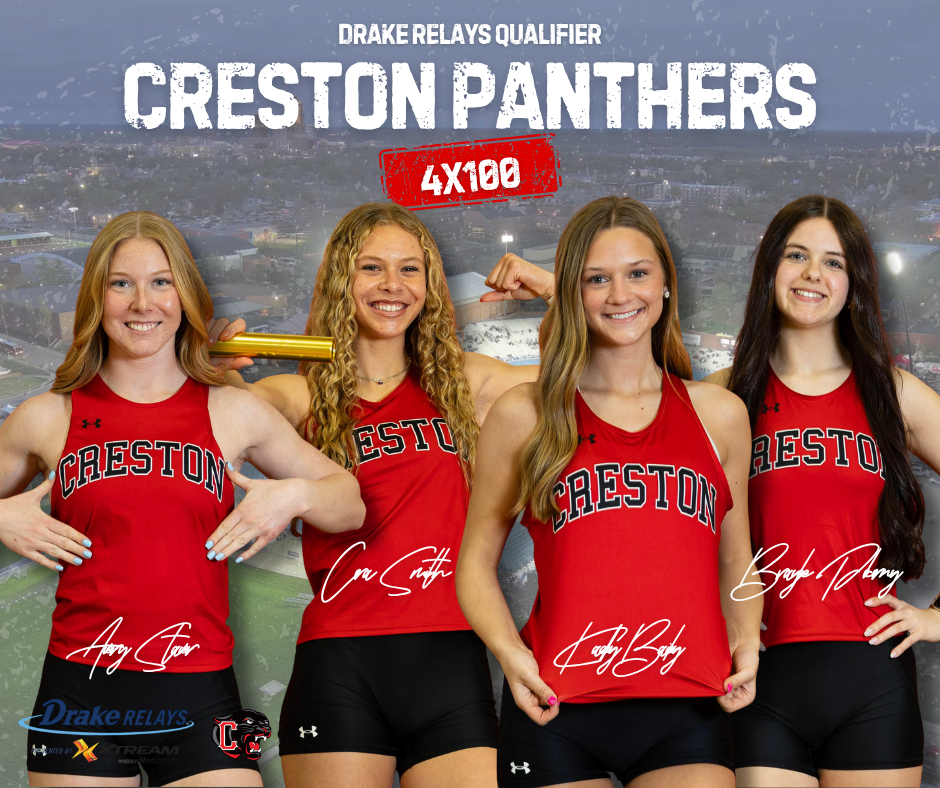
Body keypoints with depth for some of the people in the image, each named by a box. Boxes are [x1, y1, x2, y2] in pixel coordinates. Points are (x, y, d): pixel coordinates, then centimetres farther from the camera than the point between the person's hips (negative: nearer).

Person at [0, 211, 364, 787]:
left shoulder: (234, 414, 8)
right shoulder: (48, 419, 6)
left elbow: (351, 505, 15)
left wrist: (296, 495, -3)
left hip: (200, 697, 0)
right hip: (81, 693, 0)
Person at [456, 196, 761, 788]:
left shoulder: (719, 415, 12)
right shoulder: (523, 416, 6)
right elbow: (477, 562, 10)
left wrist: (746, 641, 2)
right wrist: (510, 651, -7)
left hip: (686, 711, 1)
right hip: (556, 714, -1)